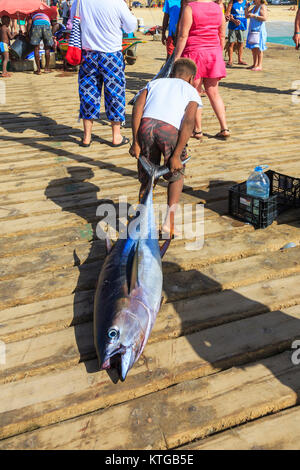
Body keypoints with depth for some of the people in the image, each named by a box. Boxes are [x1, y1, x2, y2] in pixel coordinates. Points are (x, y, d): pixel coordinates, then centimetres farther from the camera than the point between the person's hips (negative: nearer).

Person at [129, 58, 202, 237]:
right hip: (170, 129, -2)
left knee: (146, 178, 19)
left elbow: (138, 108, 11)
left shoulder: (155, 82, 31)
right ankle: (169, 222, 13)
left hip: (147, 124, 2)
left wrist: (135, 142, 7)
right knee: (177, 175, 21)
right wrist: (176, 156, -1)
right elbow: (188, 122, 3)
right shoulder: (192, 91, 23)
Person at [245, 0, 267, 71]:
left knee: (258, 48, -10)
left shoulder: (262, 7, -8)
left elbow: (264, 18, -20)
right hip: (252, 31, 8)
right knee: (253, 48, 9)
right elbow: (247, 15, 20)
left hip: (259, 31, -8)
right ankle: (255, 64, 17)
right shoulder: (254, 7, 15)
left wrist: (254, 16, -22)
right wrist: (247, 7, 7)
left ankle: (259, 66, -9)